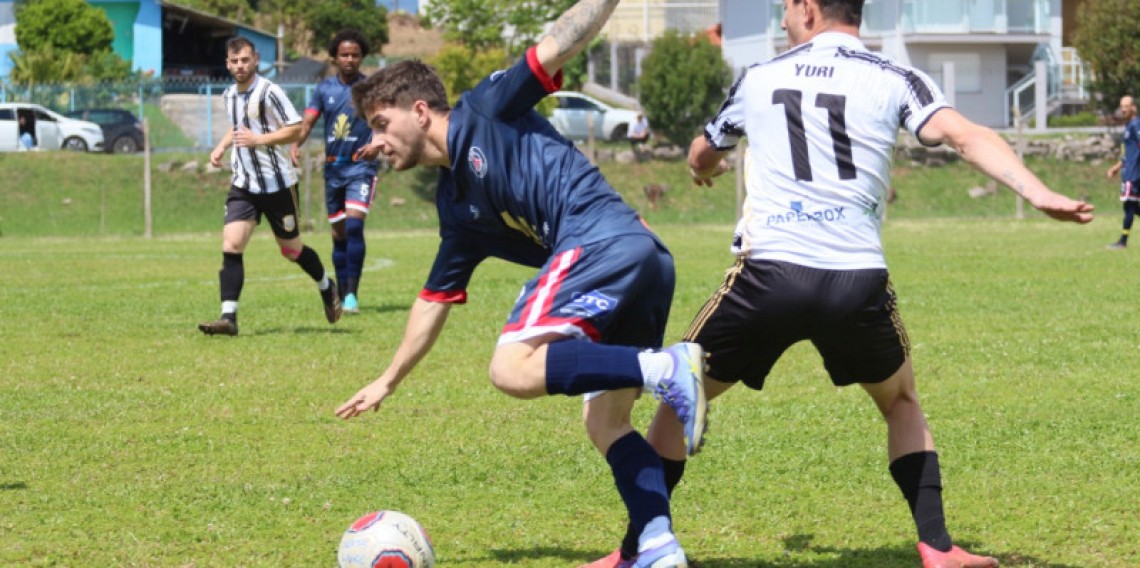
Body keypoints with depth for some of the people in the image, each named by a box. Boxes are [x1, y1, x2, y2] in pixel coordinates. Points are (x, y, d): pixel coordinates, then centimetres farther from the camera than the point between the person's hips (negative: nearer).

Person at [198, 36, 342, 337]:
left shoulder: (268, 92, -14)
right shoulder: (230, 95, 8)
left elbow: (296, 129, -16)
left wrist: (258, 139, -24)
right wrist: (221, 146, 10)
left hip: (277, 184, -5)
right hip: (243, 185, 5)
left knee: (291, 250, 8)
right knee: (231, 245, -12)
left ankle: (327, 288, 38)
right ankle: (228, 317, -15)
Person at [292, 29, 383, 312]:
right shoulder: (325, 88, 7)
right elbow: (308, 120, -1)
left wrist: (378, 145, -26)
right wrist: (296, 144, -20)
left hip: (360, 167, -4)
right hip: (333, 168, 4)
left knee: (354, 226, -19)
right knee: (339, 233, 9)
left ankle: (352, 295, -19)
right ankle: (342, 295, 20)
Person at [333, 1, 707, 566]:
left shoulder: (483, 112, 8)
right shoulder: (456, 206, 27)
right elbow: (435, 300, 36)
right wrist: (388, 381, 42)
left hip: (601, 238, -9)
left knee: (512, 369, -21)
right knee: (605, 422, 8)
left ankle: (665, 370, -30)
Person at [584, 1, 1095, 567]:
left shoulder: (757, 79, 15)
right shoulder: (894, 80, 9)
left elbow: (702, 158, 35)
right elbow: (966, 136, -9)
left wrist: (704, 169, 59)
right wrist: (1037, 194, -14)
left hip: (769, 273, 0)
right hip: (858, 281, 0)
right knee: (901, 401, 26)